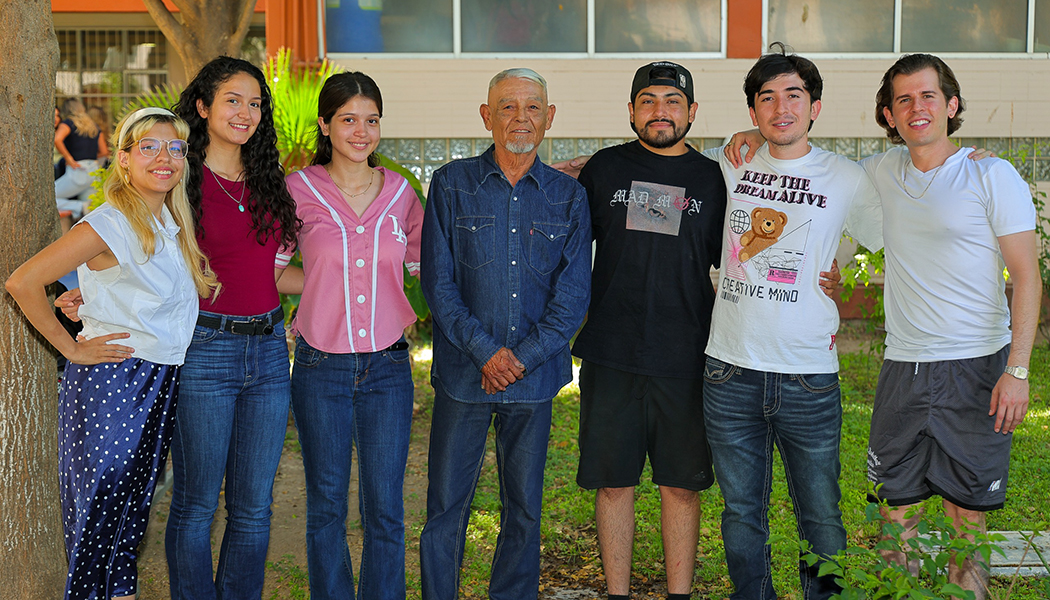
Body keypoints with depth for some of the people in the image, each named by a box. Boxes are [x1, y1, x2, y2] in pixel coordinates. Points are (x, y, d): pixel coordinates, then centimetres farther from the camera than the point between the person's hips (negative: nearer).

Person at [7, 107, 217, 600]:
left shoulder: (175, 225, 9)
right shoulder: (110, 224, -15)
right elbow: (22, 282, -19)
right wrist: (72, 348, -13)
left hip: (161, 387, 7)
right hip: (110, 384, -7)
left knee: (133, 513, 14)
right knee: (98, 512, 0)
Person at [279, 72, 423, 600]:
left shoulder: (399, 193, 5)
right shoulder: (299, 190, -3)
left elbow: (427, 265, 16)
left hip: (387, 366, 2)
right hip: (321, 370, -1)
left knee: (385, 511, 3)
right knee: (327, 507, 10)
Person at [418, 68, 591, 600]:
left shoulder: (568, 197, 5)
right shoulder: (452, 185, 2)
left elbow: (573, 292, 0)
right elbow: (438, 282, -3)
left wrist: (522, 357, -10)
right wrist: (485, 350, -12)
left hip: (535, 376, 1)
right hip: (463, 373, -1)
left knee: (524, 508, 10)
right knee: (446, 506, 3)